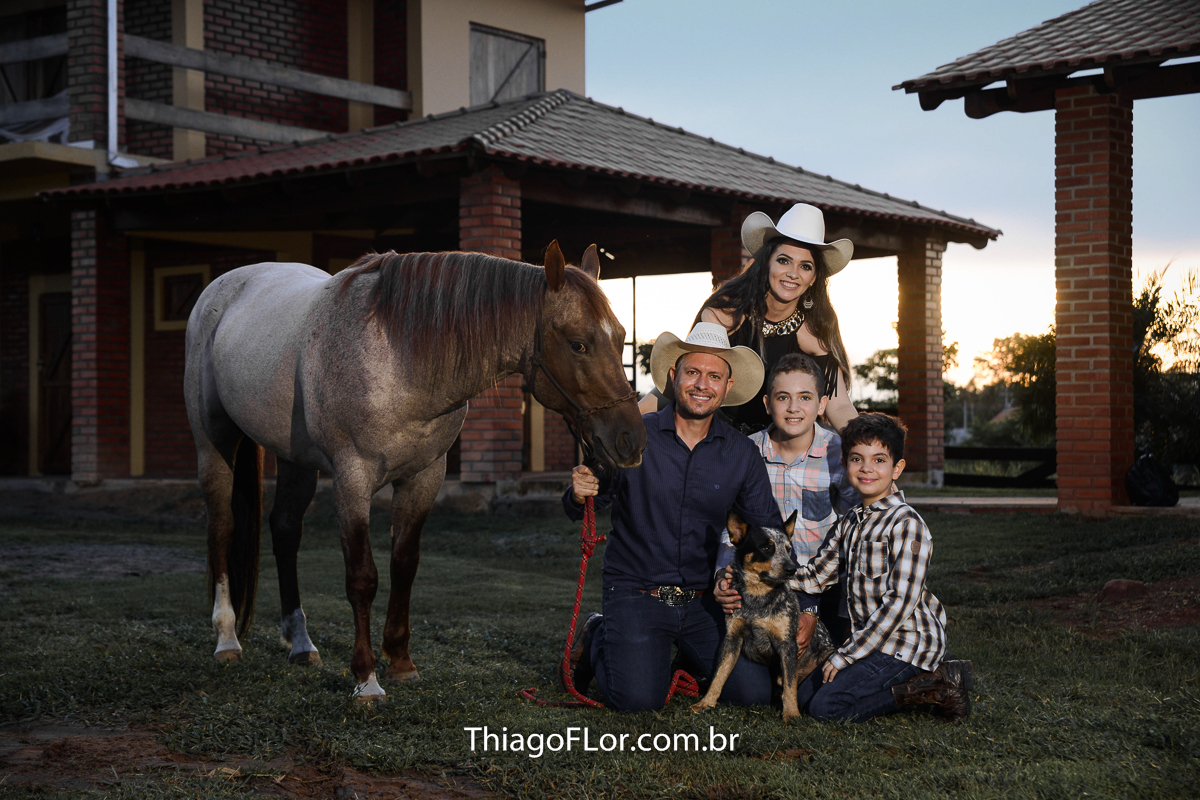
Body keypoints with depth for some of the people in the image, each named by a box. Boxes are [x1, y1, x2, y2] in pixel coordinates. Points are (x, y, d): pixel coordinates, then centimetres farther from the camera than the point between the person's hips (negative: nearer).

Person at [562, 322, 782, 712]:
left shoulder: (742, 453, 1)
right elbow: (579, 510, -1)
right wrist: (579, 494, -25)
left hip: (703, 600, 3)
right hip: (634, 592, -3)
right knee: (638, 698, -20)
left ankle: (690, 660, 21)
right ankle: (599, 639, 13)